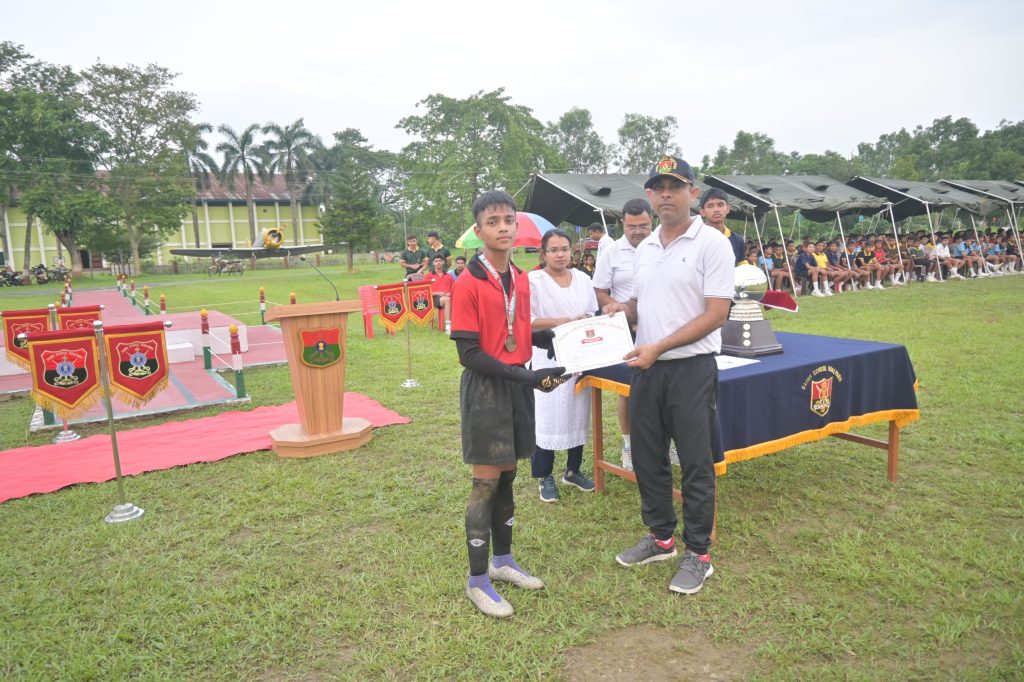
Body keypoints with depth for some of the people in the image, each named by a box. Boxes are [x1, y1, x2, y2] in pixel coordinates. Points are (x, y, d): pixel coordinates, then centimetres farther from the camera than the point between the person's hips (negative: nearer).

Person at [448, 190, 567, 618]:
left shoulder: (521, 279, 8)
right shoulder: (468, 283, -14)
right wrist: (527, 376, -23)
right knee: (486, 482, -1)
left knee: (507, 475, 16)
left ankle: (503, 561, 32)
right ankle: (478, 580, 14)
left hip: (518, 384, 7)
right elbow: (469, 354, -18)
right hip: (486, 389, -7)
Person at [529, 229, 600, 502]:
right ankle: (544, 477, 10)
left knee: (578, 413, 11)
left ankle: (573, 470, 27)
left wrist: (584, 321, -8)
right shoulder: (533, 280, -6)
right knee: (549, 415, -3)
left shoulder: (582, 279, 10)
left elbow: (593, 313, 14)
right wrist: (559, 322, -18)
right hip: (549, 357, -5)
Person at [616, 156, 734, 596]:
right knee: (647, 458, 15)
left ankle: (697, 554, 19)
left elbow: (716, 313, -15)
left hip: (691, 368, -6)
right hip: (646, 367, 7)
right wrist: (621, 312, -2)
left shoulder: (711, 244, -9)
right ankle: (660, 537, 33)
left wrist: (657, 347, -20)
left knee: (696, 464, 4)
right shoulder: (644, 248, 11)